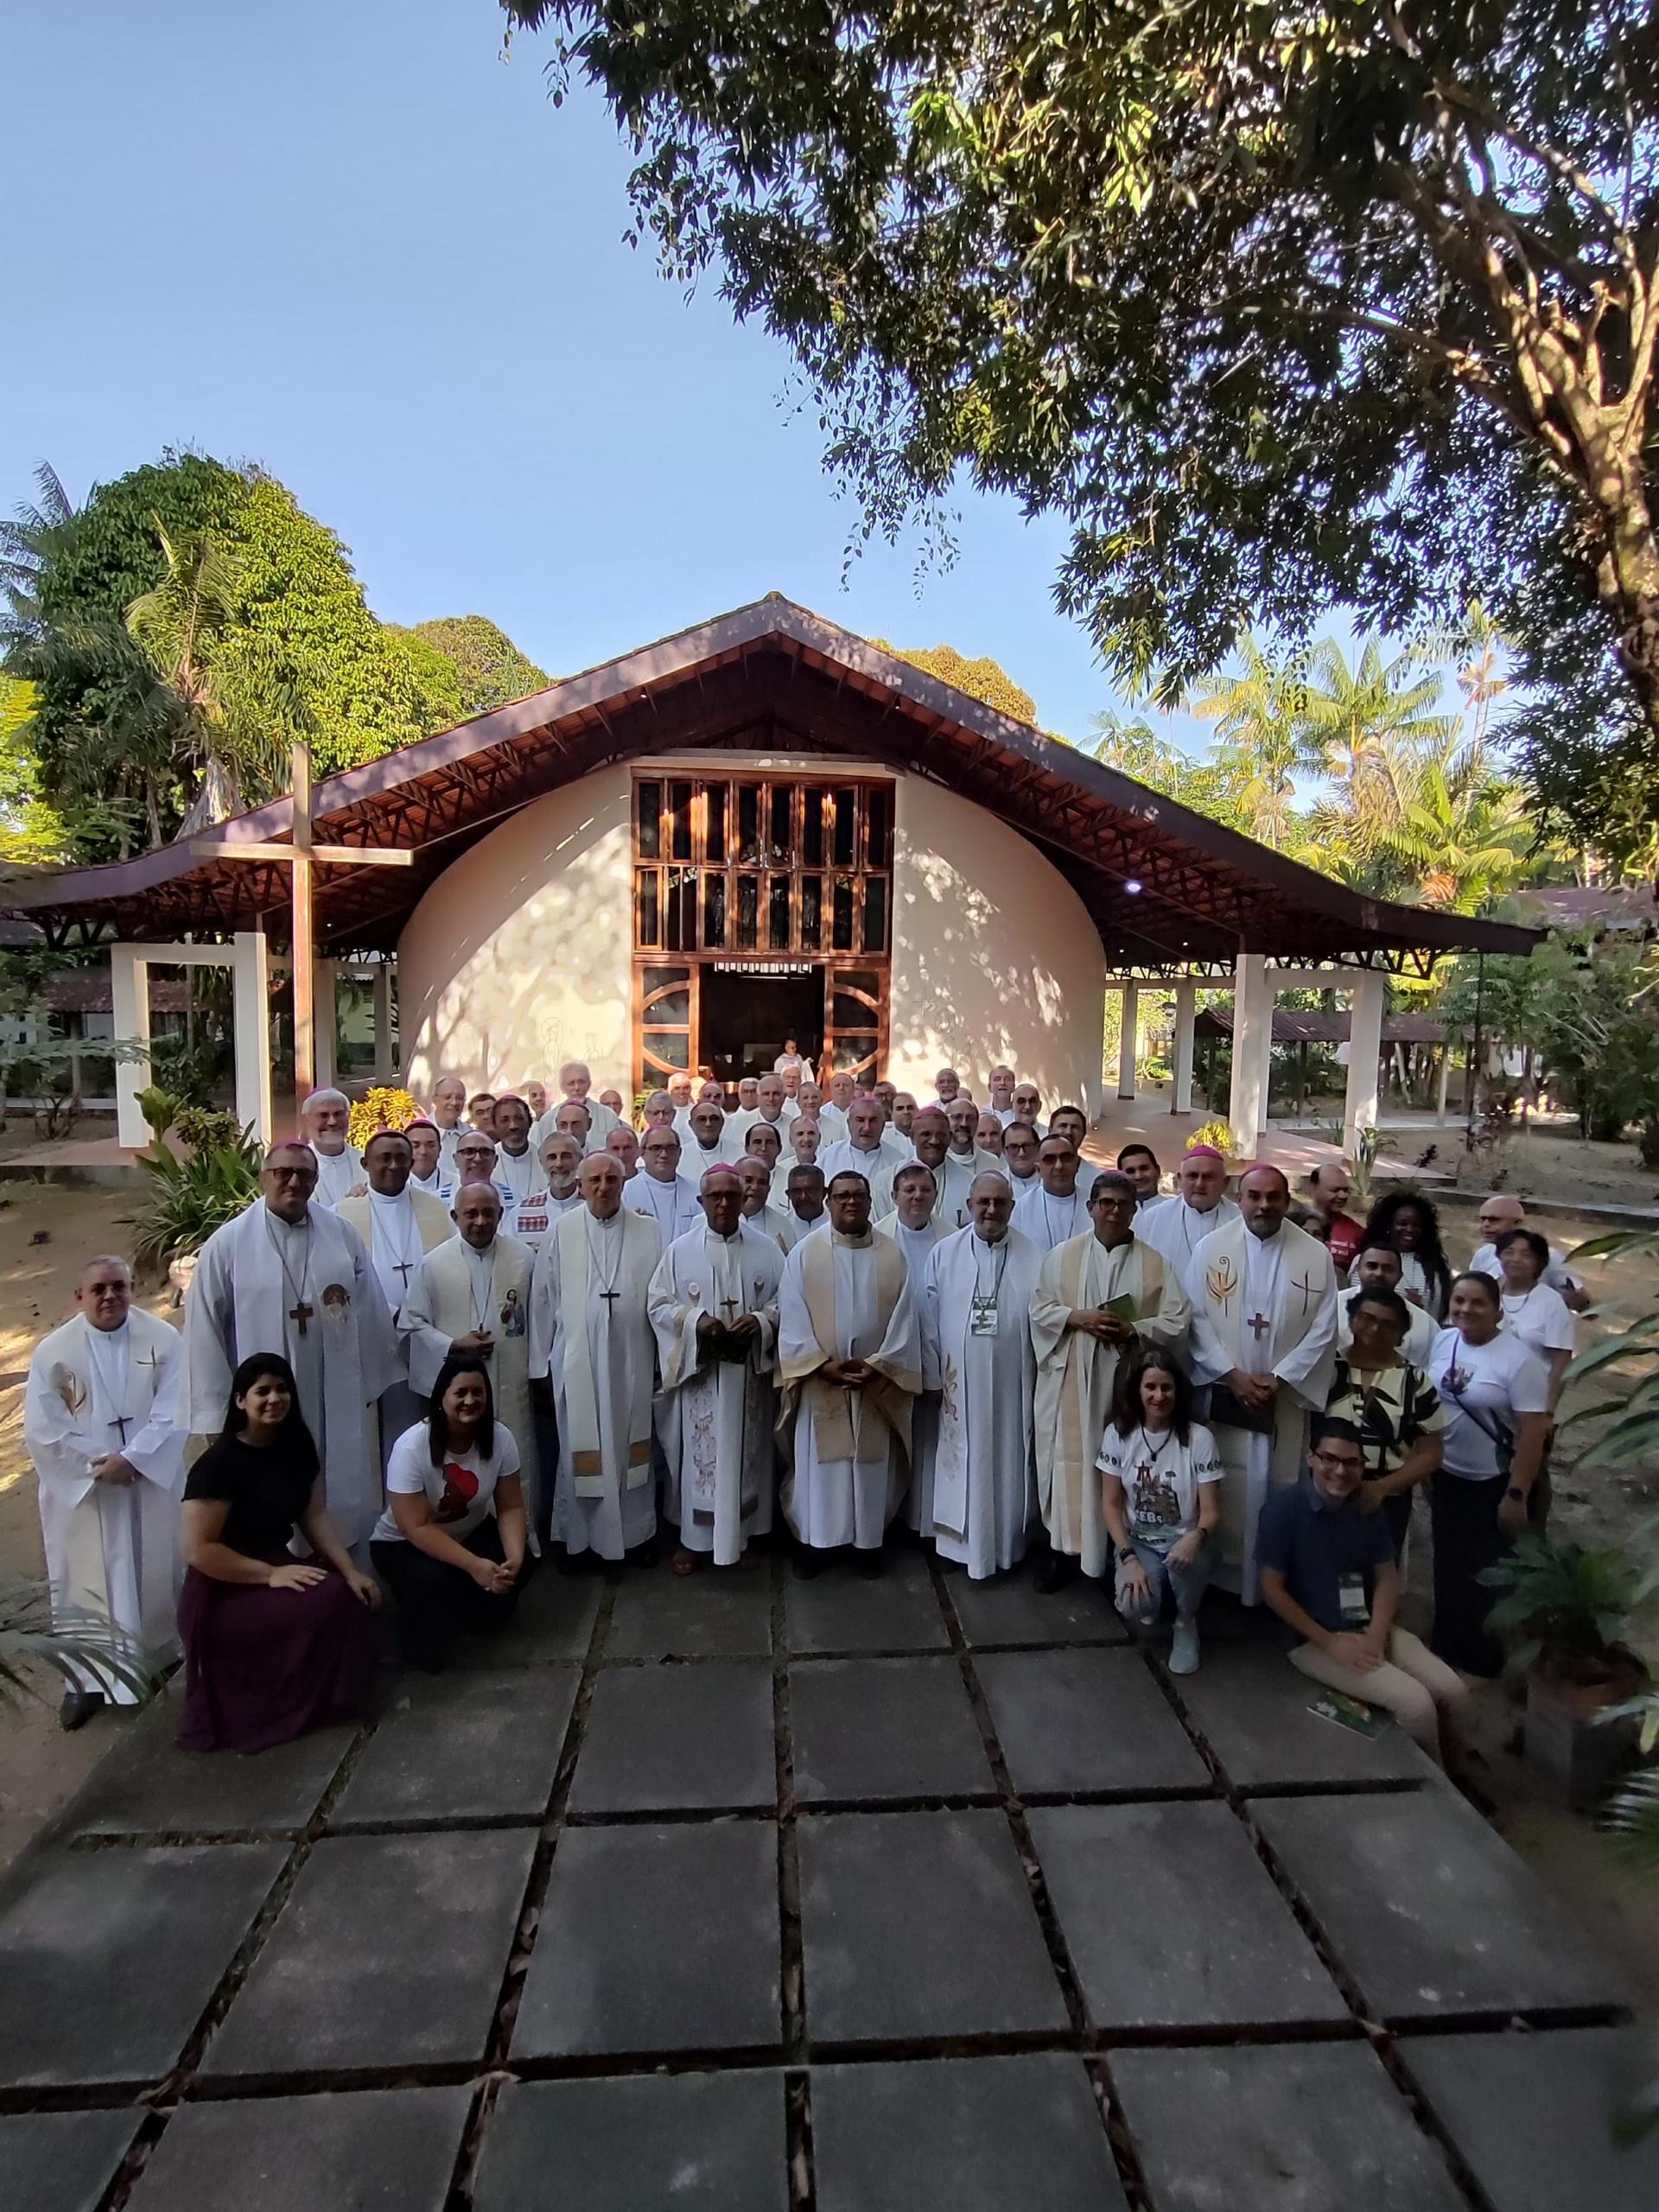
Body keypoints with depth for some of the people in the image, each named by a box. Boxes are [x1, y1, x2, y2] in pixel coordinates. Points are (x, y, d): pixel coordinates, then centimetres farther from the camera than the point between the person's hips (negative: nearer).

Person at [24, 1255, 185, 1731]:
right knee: (86, 1584, 10)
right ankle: (87, 1678, 26)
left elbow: (173, 1414, -11)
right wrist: (97, 1467, -14)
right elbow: (42, 1431, -8)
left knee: (155, 1577, 14)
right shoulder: (52, 1351, -7)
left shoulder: (163, 1340, -9)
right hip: (81, 1491, 0)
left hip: (151, 1485, 0)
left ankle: (163, 1658, 35)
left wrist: (131, 1459, -20)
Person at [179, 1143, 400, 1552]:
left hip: (338, 1409, 2)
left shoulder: (343, 1236, -1)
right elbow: (205, 1333, -4)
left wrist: (376, 1381, 8)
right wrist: (214, 1415, -4)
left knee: (343, 1512, 14)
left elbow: (372, 1317, 4)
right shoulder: (227, 1245, -7)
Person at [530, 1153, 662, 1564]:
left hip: (631, 1361, 1)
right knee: (580, 1450, 8)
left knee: (631, 1447, 11)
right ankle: (578, 1537, 22)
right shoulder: (562, 1233, -2)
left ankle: (635, 1532, 25)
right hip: (577, 1361, -1)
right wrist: (543, 1362, 2)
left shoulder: (648, 1231, 0)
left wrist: (663, 1354, 3)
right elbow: (543, 1299, 1)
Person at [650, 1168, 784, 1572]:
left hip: (749, 1374, 1)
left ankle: (742, 1533, 26)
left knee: (746, 1454, 10)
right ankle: (694, 1539, 19)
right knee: (699, 1455, 6)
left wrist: (761, 1321, -17)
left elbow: (786, 1301, 3)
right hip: (698, 1372, -1)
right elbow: (659, 1305, -2)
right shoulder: (680, 1250, -1)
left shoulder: (766, 1249, 1)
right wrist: (696, 1321, -18)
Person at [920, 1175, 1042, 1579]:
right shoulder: (944, 1253, -3)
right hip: (961, 1382, 0)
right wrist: (933, 1376, 0)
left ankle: (1007, 1545, 28)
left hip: (1012, 1384, 0)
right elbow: (930, 1319, 0)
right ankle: (965, 1542, 24)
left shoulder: (1033, 1256, -4)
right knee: (964, 1465, 9)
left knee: (1009, 1465, 12)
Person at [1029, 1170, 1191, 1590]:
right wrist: (1076, 1317, -15)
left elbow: (1177, 1322, -2)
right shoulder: (1062, 1255, 3)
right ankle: (1063, 1545, 16)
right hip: (1071, 1379, 0)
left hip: (1128, 1380, 0)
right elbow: (1039, 1309, 3)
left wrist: (1133, 1331, -17)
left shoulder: (1156, 1264, 3)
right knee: (1070, 1460, 3)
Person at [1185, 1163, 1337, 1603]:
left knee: (1280, 1492, 6)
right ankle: (1224, 1577, 21)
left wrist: (1279, 1378, -10)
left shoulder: (1316, 1255, -1)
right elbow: (1196, 1318, -4)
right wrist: (1233, 1375, -12)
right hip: (1224, 1392, 0)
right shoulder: (1211, 1248, -3)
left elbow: (1324, 1329, -2)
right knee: (1224, 1491, 7)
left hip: (1287, 1398, 0)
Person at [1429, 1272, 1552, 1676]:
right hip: (1446, 1476, 5)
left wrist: (1517, 1495, -18)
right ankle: (1446, 1640, 38)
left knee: (1487, 1573, 11)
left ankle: (1481, 1653, 31)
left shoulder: (1519, 1359, -20)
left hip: (1495, 1484, -5)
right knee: (1447, 1565, 19)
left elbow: (1533, 1432, -18)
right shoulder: (1442, 1342, -4)